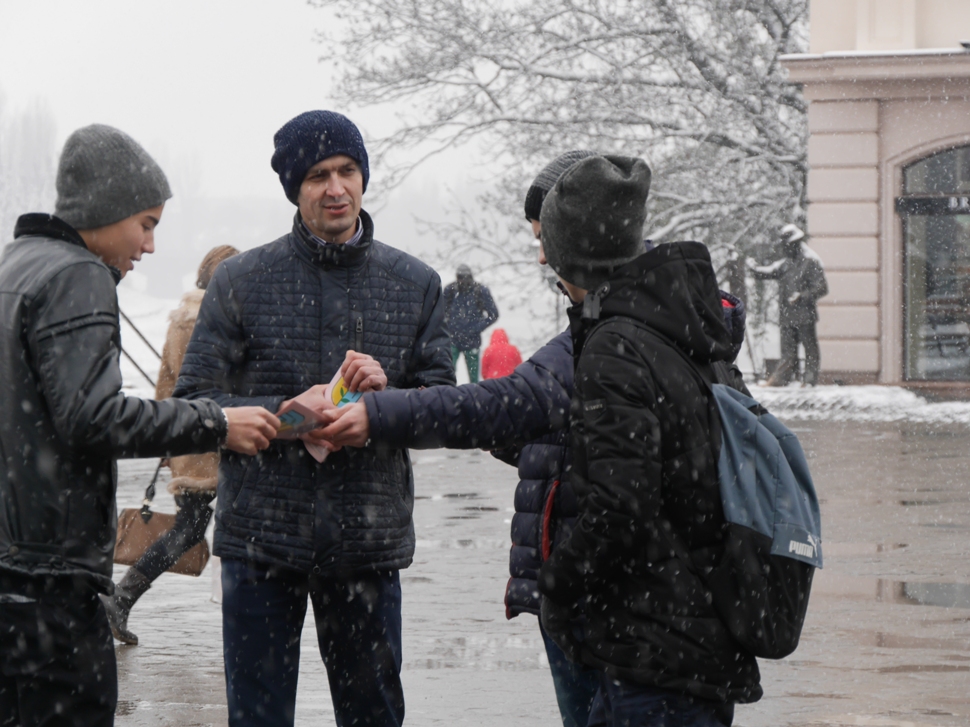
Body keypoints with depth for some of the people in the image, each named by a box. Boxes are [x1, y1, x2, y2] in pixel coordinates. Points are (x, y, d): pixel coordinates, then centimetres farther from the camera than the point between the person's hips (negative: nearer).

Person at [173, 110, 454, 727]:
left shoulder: (415, 284, 8)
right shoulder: (241, 281, 2)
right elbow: (193, 402, -2)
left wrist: (386, 393, -13)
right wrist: (287, 413, -17)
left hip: (369, 538, 2)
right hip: (262, 535, -2)